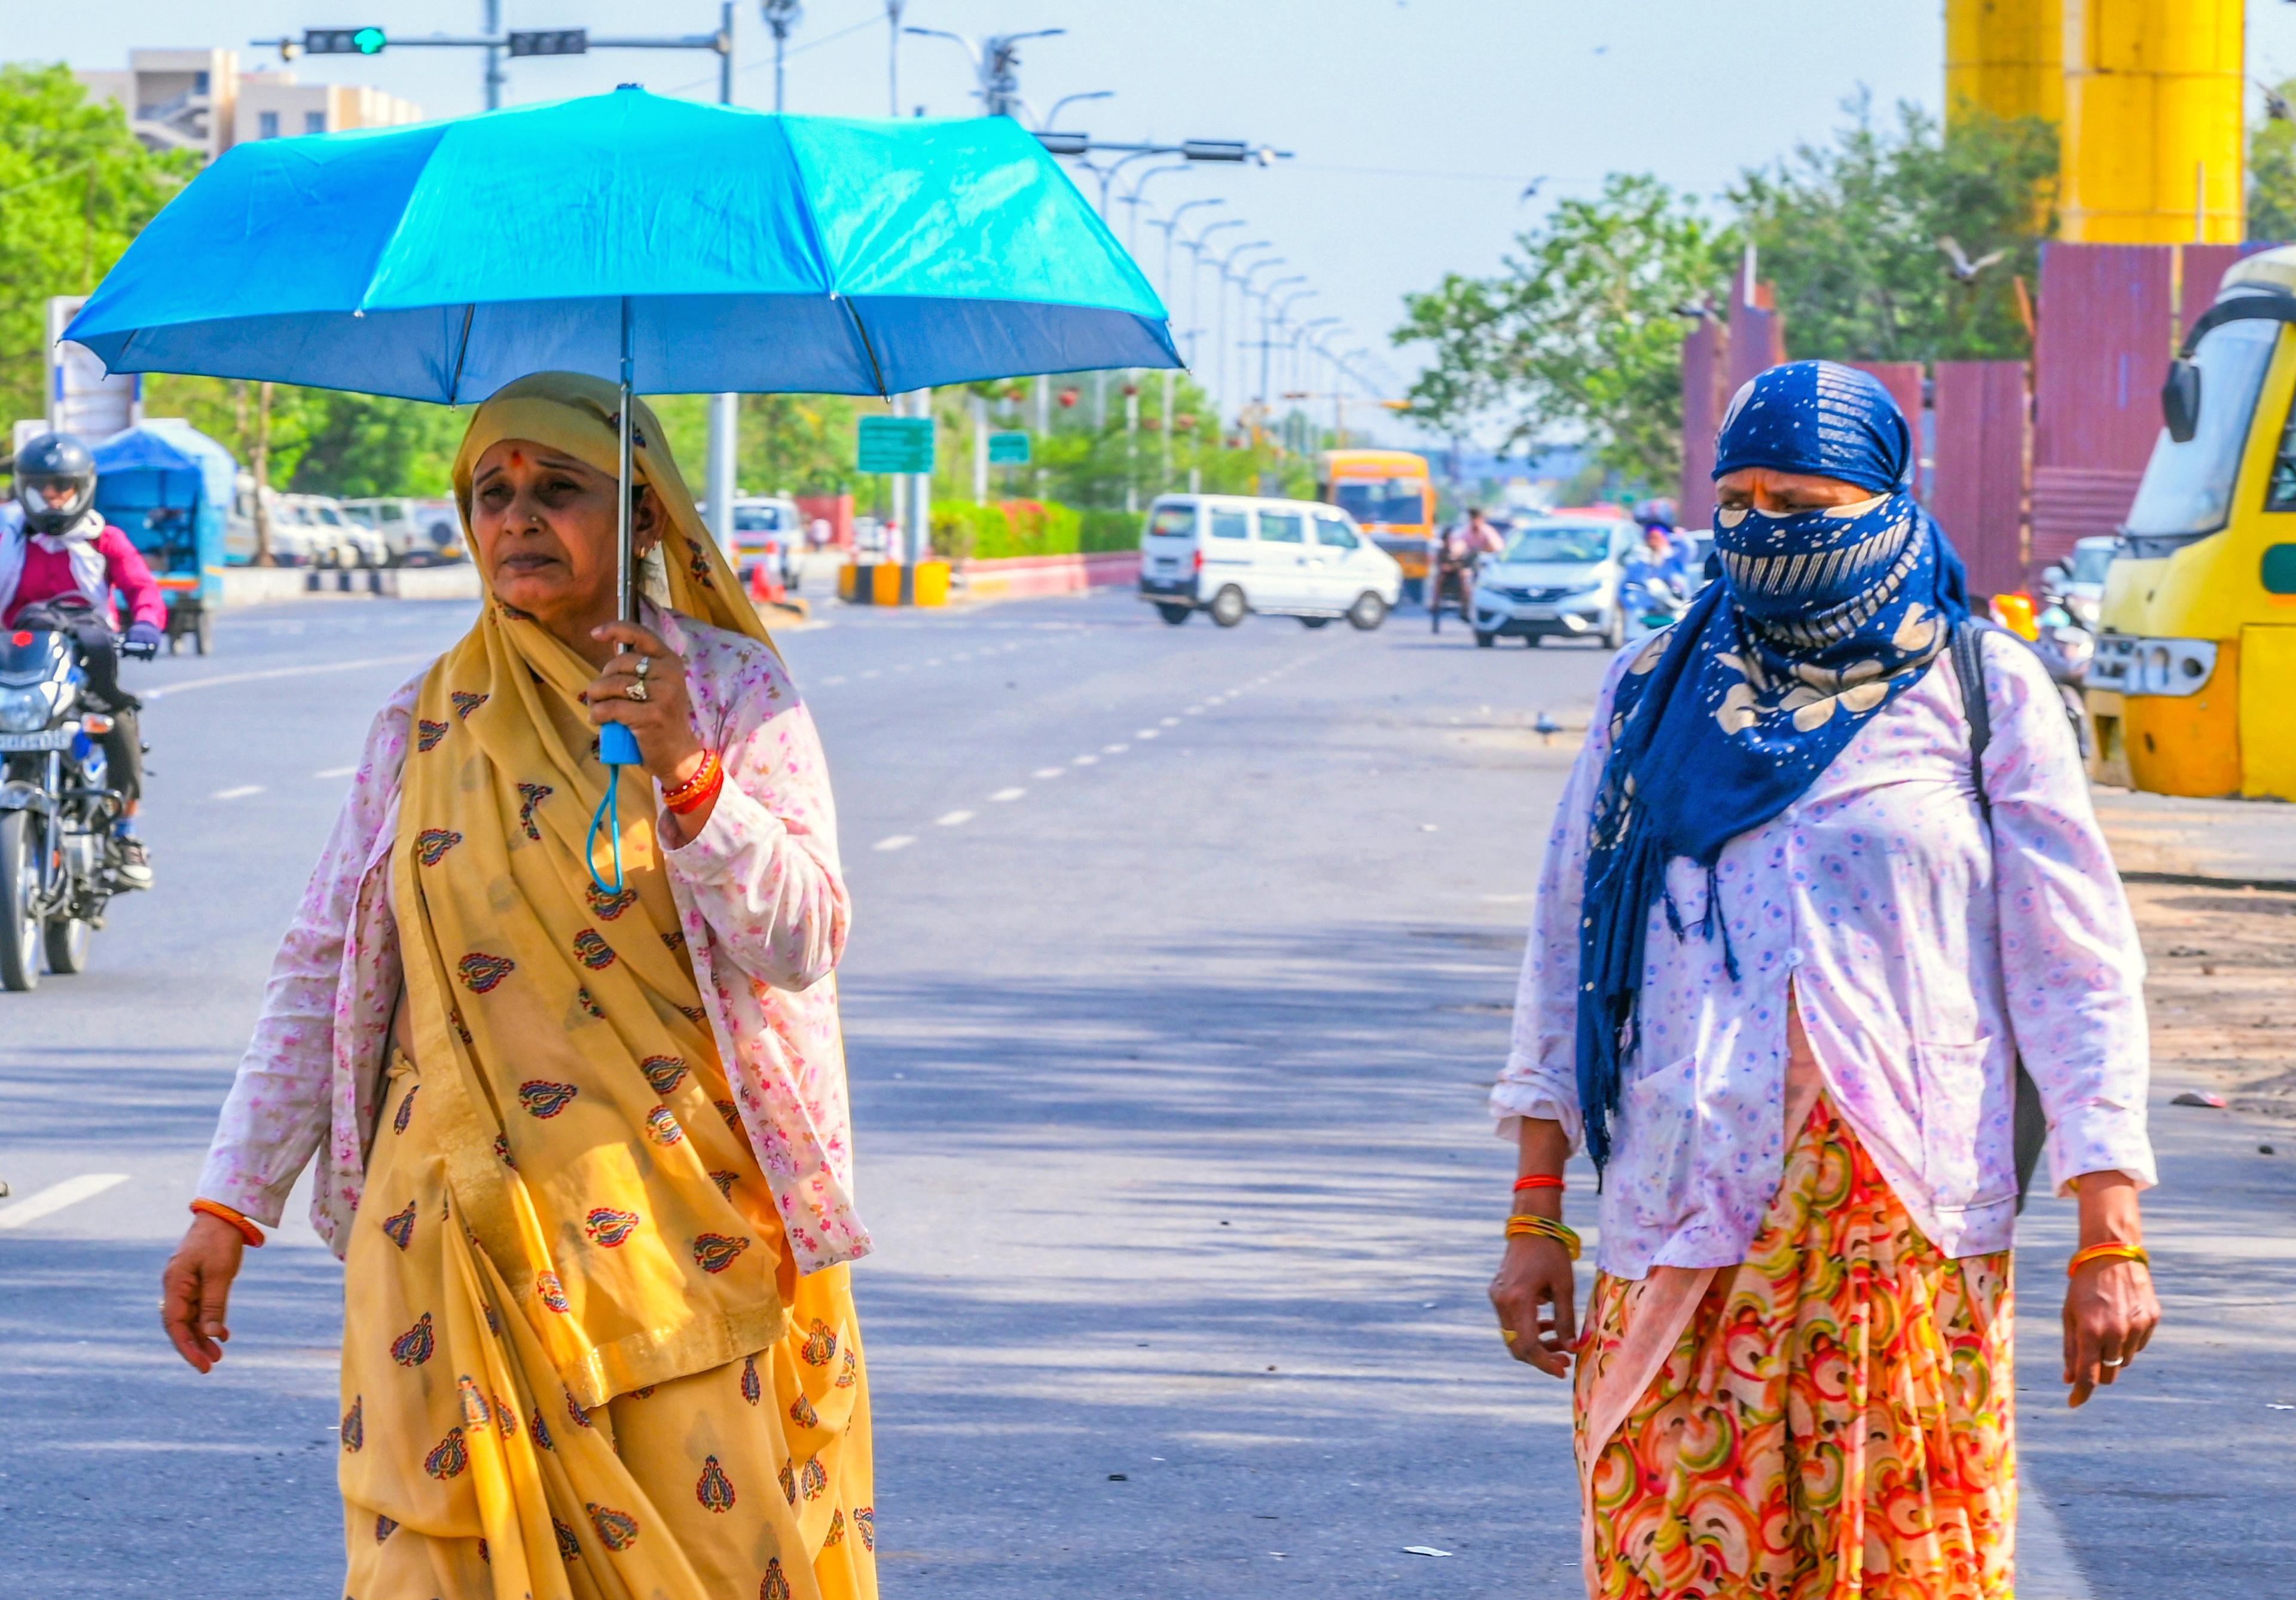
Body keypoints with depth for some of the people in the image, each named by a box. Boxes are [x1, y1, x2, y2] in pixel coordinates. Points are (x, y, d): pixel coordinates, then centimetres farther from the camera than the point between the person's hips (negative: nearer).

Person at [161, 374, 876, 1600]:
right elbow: (322, 971, 9)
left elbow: (802, 947, -7)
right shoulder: (427, 723, 8)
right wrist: (231, 1203, 5)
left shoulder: (732, 693, 3)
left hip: (683, 1231, -1)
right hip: (465, 1243, 2)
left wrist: (686, 771, -20)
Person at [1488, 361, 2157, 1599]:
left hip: (1906, 1214, -2)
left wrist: (2108, 1236, -4)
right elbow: (1567, 951, 16)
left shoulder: (1980, 693, 6)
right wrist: (1534, 1215, 10)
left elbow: (2077, 972, 3)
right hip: (1680, 1219, 2)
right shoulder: (1655, 690, 14)